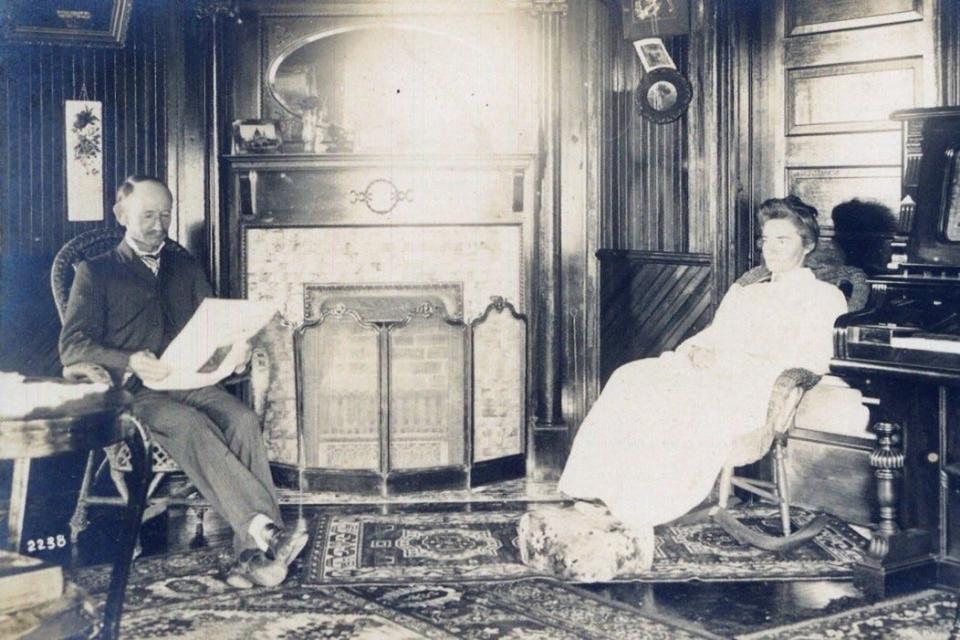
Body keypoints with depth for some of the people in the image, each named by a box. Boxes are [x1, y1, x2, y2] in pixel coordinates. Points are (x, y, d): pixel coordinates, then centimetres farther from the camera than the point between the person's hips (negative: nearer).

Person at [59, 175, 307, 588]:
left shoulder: (186, 267, 25)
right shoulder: (95, 273, 12)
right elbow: (72, 345, 0)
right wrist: (131, 364, -18)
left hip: (191, 381, 3)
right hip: (133, 393, -3)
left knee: (242, 419, -30)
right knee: (190, 424, -36)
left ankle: (255, 554, -39)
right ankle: (263, 527, -45)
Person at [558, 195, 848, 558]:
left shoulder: (823, 297, 11)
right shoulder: (742, 292, 33)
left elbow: (814, 360, -5)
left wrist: (731, 358, -10)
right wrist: (696, 351, -1)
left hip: (752, 387, -6)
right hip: (706, 371, 7)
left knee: (681, 404, -34)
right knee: (631, 379, -21)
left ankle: (636, 521, -36)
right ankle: (593, 498, -30)